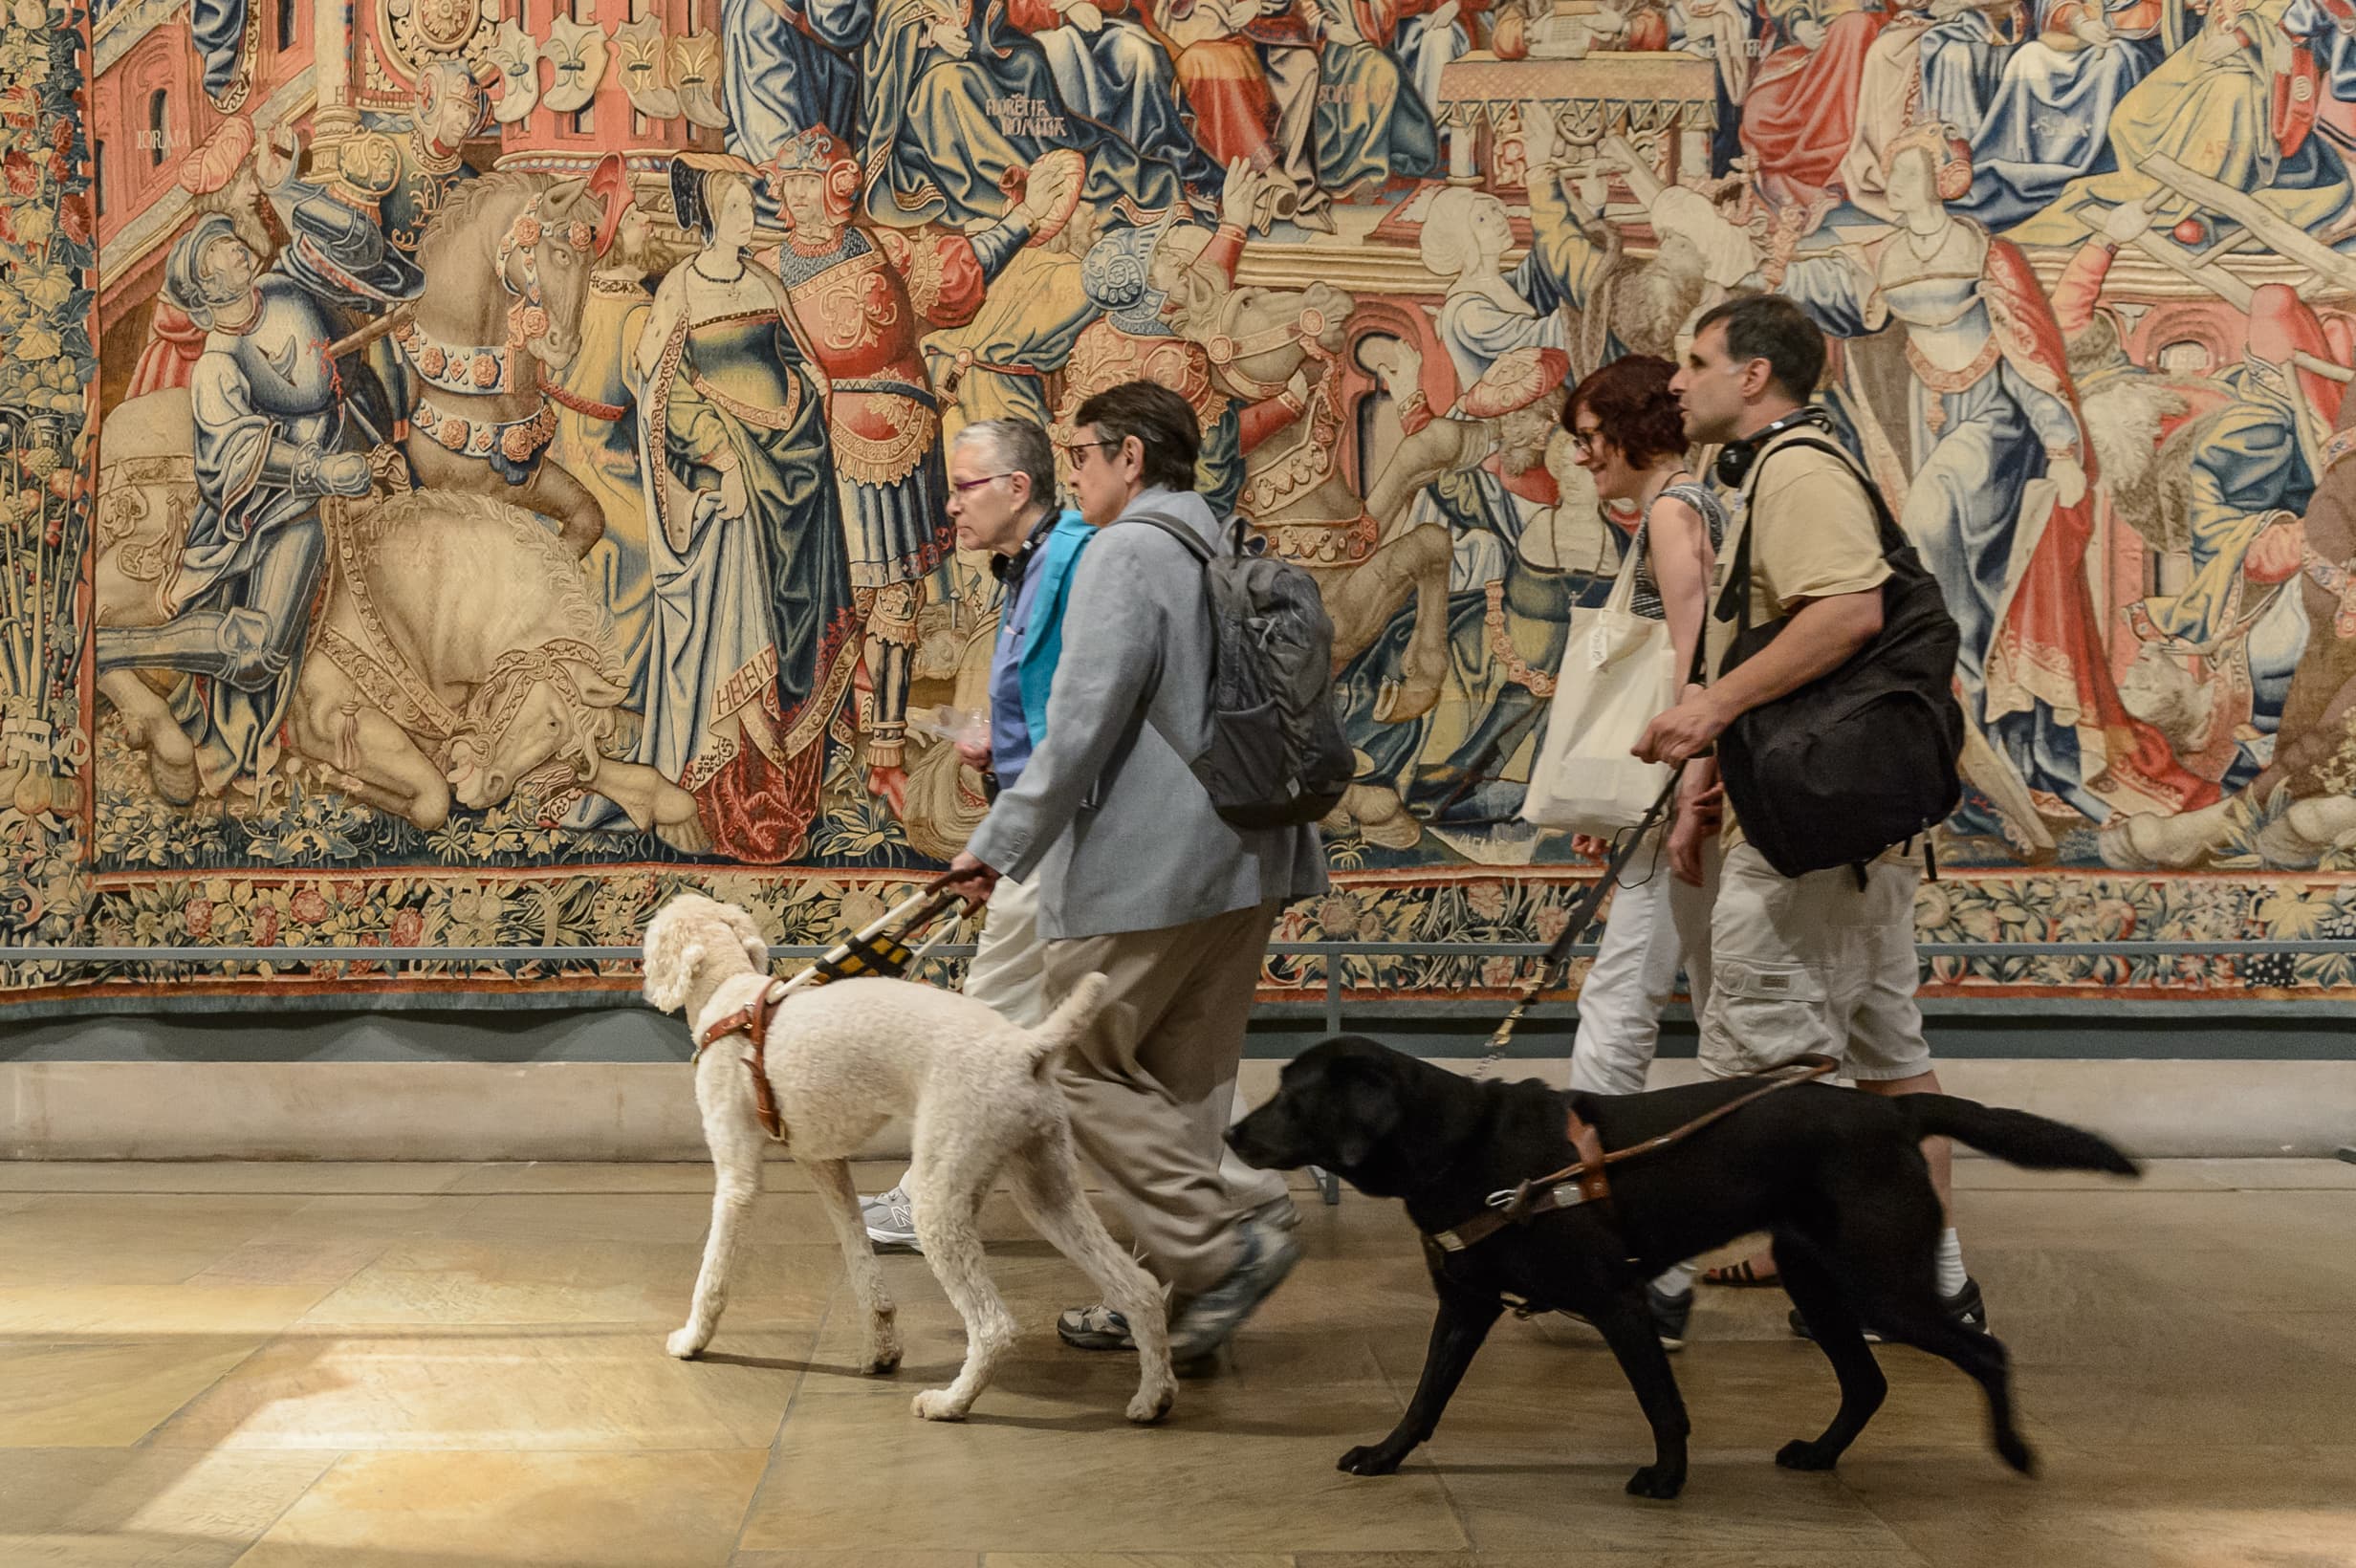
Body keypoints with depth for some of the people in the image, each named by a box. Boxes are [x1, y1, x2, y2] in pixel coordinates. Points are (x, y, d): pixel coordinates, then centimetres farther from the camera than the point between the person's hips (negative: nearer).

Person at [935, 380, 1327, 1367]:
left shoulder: (1126, 555, -11)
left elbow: (1082, 727, -18)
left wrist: (999, 845, -10)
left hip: (1146, 871, -9)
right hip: (1246, 864, 9)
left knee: (1084, 1066, 3)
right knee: (1185, 1082, 13)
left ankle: (1228, 1241, -5)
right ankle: (1176, 1290, 18)